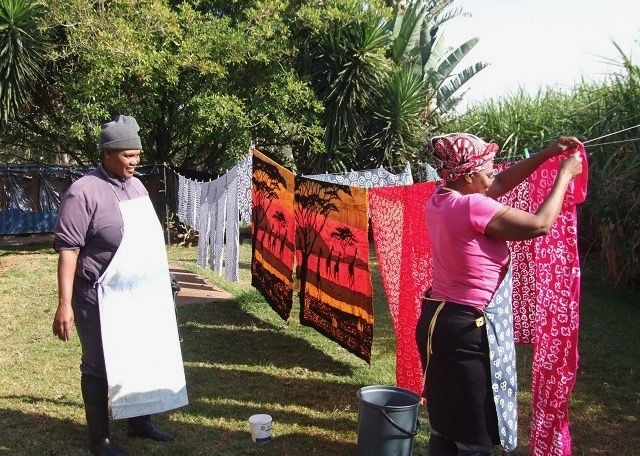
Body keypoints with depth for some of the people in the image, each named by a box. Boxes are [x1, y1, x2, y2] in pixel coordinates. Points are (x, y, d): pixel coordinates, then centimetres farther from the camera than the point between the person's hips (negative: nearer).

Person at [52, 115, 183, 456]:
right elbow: (68, 249, -18)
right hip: (99, 298, -8)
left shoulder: (136, 186, 9)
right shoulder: (84, 192, -16)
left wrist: (160, 279, 20)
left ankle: (140, 421, 36)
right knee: (98, 367, 5)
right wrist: (65, 304, -22)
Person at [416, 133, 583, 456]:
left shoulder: (439, 200, 4)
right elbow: (540, 224, -16)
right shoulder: (472, 207, -23)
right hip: (466, 331, -9)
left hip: (440, 321, 9)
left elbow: (501, 184, 16)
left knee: (446, 425, 21)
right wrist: (565, 174, -4)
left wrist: (548, 153, 13)